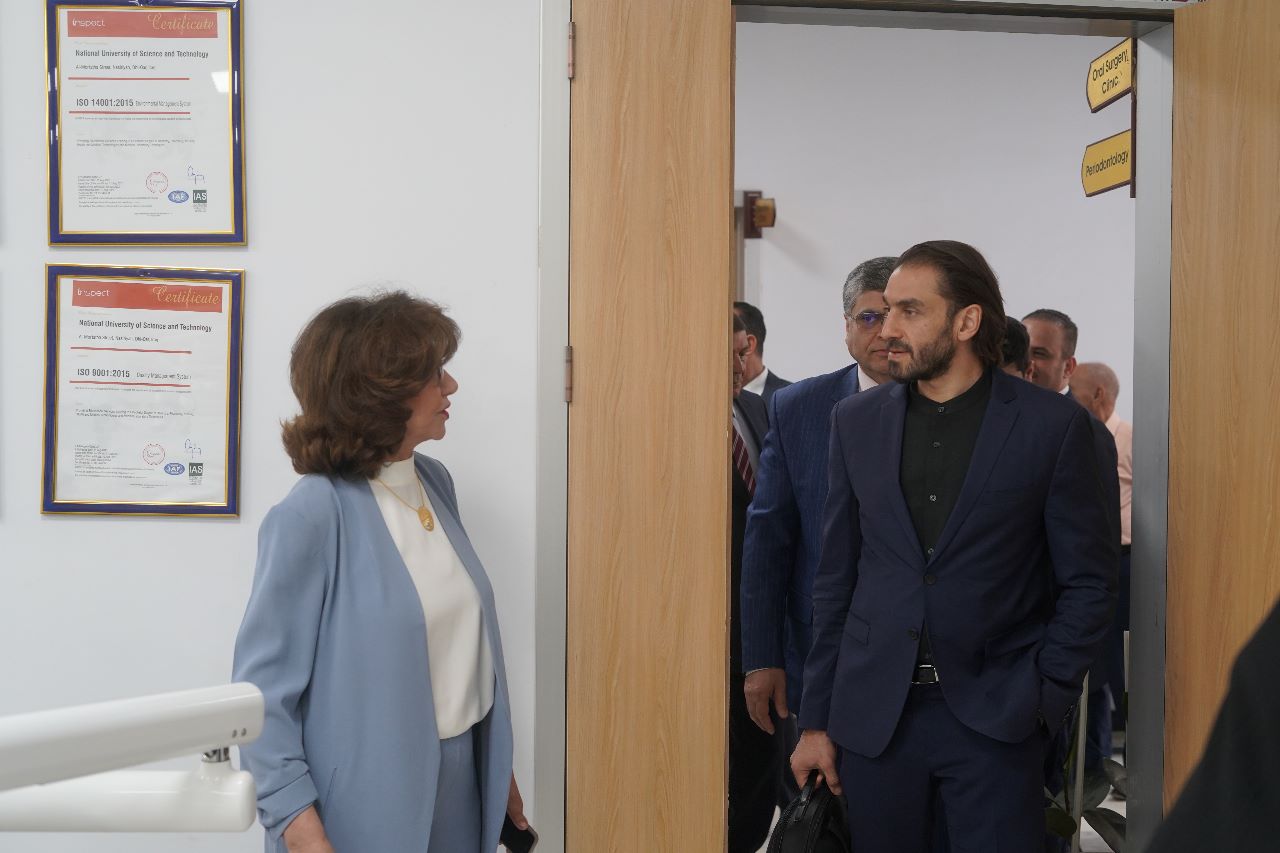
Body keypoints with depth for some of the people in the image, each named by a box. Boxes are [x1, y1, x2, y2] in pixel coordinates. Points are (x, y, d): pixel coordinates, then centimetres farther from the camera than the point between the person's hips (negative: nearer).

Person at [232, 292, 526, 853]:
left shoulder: (435, 483, 3)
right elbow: (263, 693, -17)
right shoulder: (312, 516, -18)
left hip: (460, 786, 7)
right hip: (367, 805, -6)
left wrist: (498, 767, 15)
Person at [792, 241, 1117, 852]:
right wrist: (816, 720, 6)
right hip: (873, 713, 3)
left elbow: (1088, 582, 0)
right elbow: (836, 578, 7)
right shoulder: (856, 421, 5)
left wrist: (1042, 701, -8)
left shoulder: (1054, 425, -4)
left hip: (995, 718, -2)